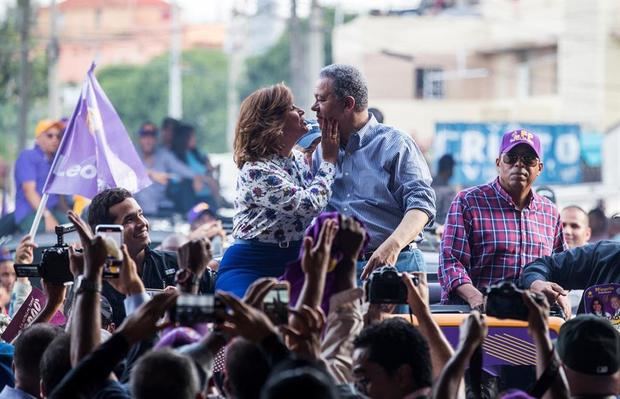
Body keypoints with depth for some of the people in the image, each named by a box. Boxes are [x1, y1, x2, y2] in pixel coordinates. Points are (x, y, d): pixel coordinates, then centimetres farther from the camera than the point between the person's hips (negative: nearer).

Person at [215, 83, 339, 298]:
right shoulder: (256, 172, -16)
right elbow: (311, 205, -17)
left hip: (290, 266, 8)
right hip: (249, 269, -8)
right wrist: (329, 160, -6)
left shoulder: (298, 160, 11)